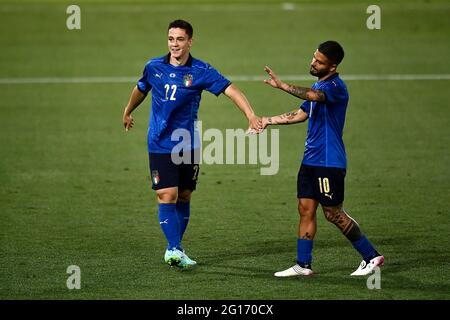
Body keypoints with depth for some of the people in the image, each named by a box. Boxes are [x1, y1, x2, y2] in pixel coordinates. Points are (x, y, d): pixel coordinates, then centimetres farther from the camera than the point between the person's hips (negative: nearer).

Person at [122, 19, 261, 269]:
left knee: (183, 197, 9)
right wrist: (127, 113, 36)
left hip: (188, 145, 1)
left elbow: (231, 90, -17)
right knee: (167, 197, -12)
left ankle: (174, 248, 21)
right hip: (160, 145, -1)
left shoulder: (200, 71, -7)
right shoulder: (154, 67, 0)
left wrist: (251, 115, -31)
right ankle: (173, 250, -15)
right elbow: (140, 89, 21)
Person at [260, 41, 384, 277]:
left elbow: (313, 96, -37)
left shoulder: (335, 86, -16)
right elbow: (301, 114, 27)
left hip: (329, 162, -9)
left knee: (333, 214, -3)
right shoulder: (318, 86, 15)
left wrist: (282, 85, -45)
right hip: (311, 160, 9)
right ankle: (303, 265, 6)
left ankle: (372, 257, 8)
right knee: (306, 210, 4)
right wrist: (269, 121, 24)